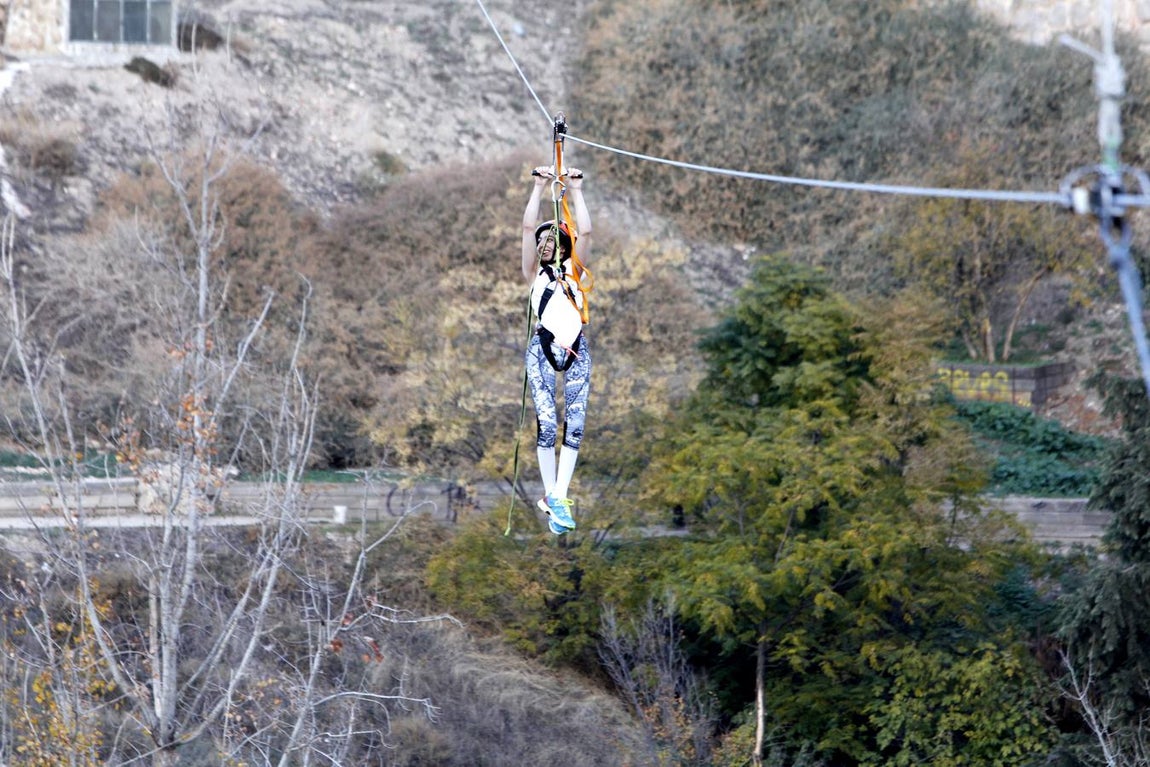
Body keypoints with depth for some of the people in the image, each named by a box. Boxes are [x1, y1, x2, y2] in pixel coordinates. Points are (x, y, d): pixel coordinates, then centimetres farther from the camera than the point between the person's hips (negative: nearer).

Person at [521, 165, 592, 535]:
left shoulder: (573, 271, 18)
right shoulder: (535, 273, 14)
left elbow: (585, 232, 5)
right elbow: (529, 228, 4)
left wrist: (576, 191, 4)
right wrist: (540, 187, 2)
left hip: (577, 351, 2)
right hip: (543, 350, -2)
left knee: (574, 424, -6)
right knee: (546, 424, -12)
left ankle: (558, 498, -5)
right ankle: (550, 496, -3)